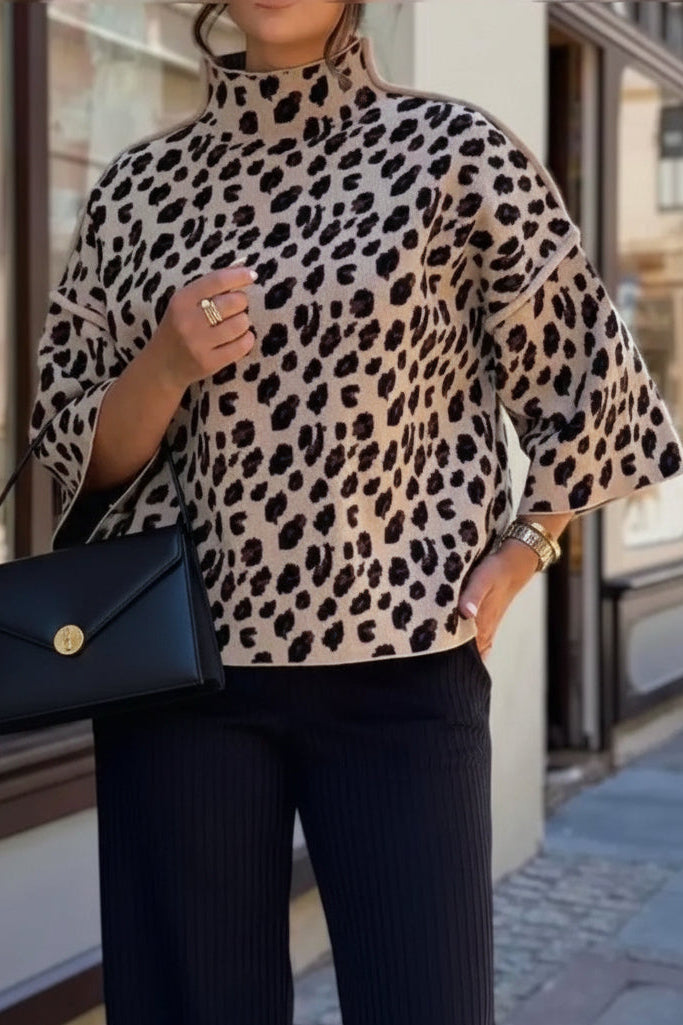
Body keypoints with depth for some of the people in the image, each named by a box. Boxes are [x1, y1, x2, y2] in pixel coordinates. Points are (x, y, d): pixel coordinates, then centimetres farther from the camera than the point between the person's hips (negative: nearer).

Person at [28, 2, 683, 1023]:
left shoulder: (452, 147, -1)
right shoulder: (138, 186, 6)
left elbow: (590, 378, 7)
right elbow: (80, 453, 7)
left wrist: (514, 558, 0)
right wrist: (166, 368, -11)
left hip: (402, 664, -1)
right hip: (179, 661, 2)